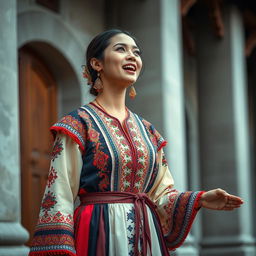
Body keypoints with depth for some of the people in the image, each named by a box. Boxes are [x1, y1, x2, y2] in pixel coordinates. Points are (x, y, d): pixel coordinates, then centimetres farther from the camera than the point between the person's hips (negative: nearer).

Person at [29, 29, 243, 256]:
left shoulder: (147, 130, 14)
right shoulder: (77, 124, -3)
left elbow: (161, 195, 14)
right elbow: (59, 197, -9)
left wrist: (199, 200, -4)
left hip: (147, 237, 6)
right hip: (100, 236, -6)